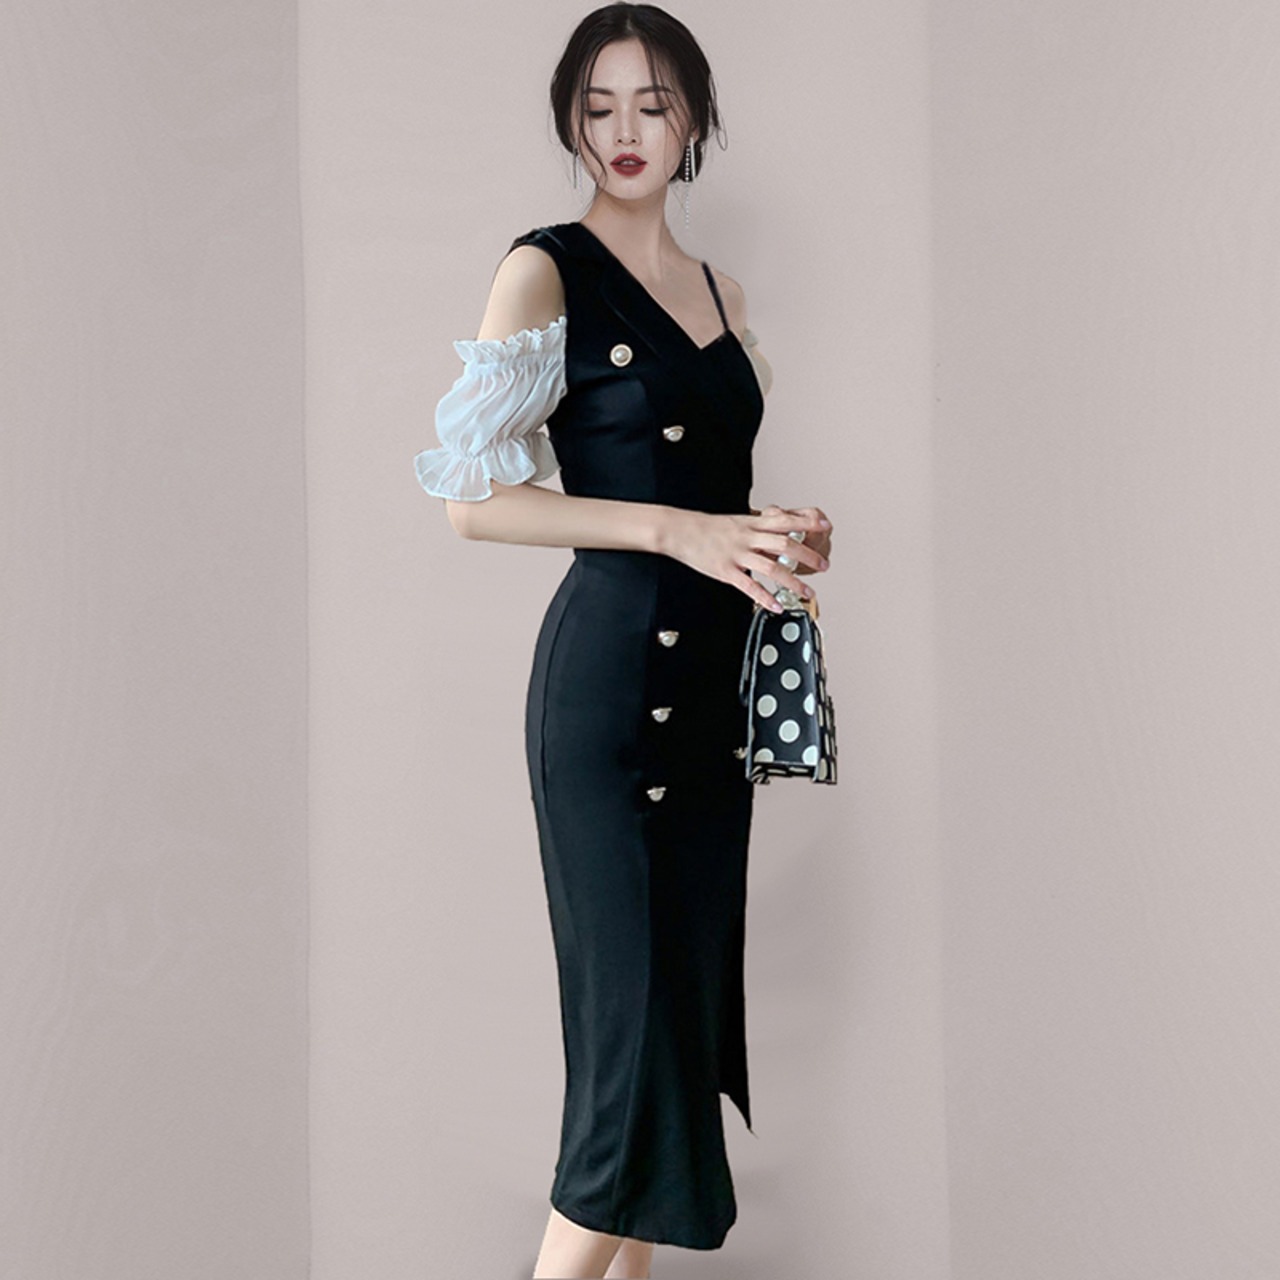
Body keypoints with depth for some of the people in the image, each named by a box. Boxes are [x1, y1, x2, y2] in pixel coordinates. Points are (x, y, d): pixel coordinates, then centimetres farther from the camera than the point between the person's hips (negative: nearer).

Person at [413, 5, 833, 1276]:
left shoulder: (718, 288, 15)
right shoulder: (546, 268, -6)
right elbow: (474, 498, -14)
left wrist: (786, 535, 5)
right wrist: (678, 530, -20)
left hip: (716, 669, 7)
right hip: (610, 670, -7)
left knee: (694, 992, 11)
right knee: (635, 1004, -6)